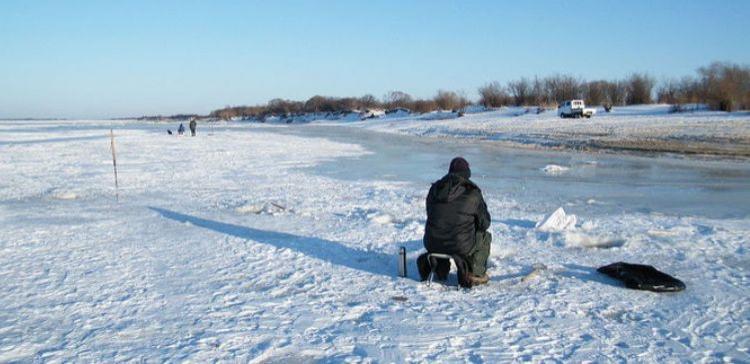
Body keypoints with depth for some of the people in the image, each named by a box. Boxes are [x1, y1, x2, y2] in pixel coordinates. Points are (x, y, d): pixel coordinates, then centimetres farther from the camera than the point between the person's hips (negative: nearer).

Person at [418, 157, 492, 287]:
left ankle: (439, 267, 24)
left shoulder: (434, 188, 7)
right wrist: (473, 229, 25)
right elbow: (484, 223, 1)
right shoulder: (472, 193, -6)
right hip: (461, 246, -4)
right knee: (485, 237, 24)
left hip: (432, 244, 4)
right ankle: (475, 273, 12)